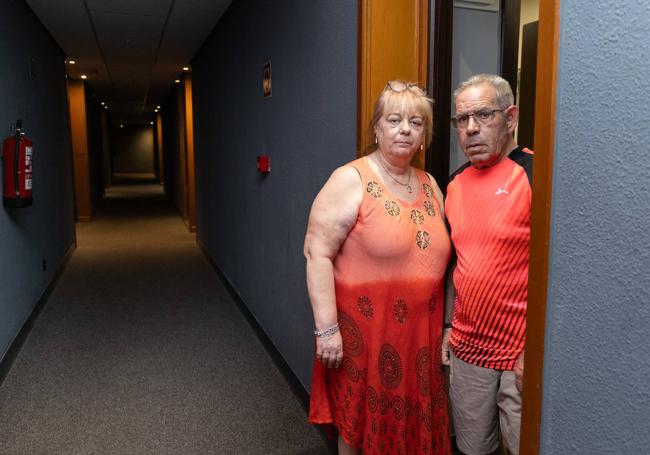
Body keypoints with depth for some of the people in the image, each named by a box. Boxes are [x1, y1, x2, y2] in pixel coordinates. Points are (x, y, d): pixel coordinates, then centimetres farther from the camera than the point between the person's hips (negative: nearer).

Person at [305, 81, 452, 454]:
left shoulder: (431, 186, 9)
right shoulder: (351, 180, -11)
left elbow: (438, 259, 15)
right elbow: (318, 254, -16)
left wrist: (446, 326, 14)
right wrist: (327, 328, -19)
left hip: (421, 335, 6)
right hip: (364, 333, -5)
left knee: (415, 425, 17)